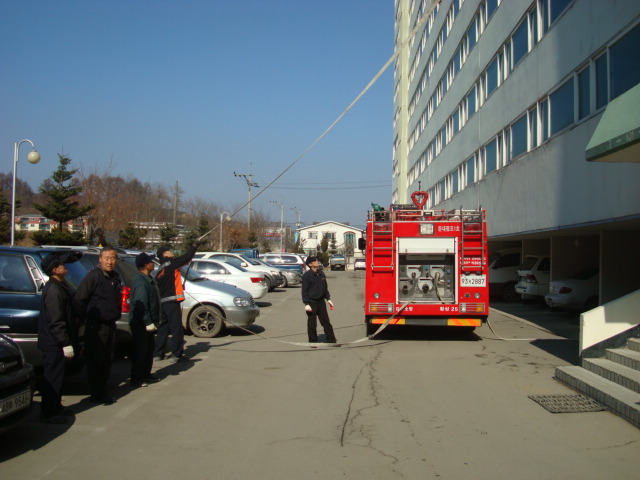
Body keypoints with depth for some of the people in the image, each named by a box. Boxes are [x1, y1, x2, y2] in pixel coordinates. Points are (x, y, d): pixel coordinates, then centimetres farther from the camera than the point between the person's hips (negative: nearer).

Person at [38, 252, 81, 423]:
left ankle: (55, 407, 30)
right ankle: (48, 413, 6)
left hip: (56, 344, 10)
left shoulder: (58, 286, 12)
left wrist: (68, 342, 23)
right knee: (52, 377, -2)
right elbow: (56, 322, -24)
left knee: (56, 376, 19)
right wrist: (66, 344, -22)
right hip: (54, 344, -10)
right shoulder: (54, 291, -21)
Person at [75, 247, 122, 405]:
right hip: (96, 326, -7)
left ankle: (103, 390, 23)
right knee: (95, 361, -1)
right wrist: (86, 317, -7)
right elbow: (79, 299, -14)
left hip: (111, 325, 7)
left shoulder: (116, 277, 11)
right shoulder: (93, 276, -13)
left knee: (108, 360, 12)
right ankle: (97, 394, 7)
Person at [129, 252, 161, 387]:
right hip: (140, 323, -10)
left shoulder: (148, 279, 13)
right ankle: (136, 378, 4)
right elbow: (141, 305, -25)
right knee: (140, 351, -3)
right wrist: (148, 322, -25)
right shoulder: (141, 282, -21)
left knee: (149, 348, 16)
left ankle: (146, 375, 26)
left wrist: (153, 321, 20)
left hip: (147, 322, 10)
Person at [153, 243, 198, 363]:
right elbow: (186, 258, -10)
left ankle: (157, 353, 18)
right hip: (172, 302, -9)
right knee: (177, 328, -5)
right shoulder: (171, 263, -7)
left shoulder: (161, 269, 18)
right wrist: (194, 247, 4)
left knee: (163, 328, 14)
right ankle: (176, 354, -4)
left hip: (162, 302, 9)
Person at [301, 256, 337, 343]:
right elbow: (304, 290, -11)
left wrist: (328, 299, 15)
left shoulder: (321, 273, 9)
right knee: (312, 324, 3)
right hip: (312, 303, -5)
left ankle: (331, 340, 14)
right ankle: (313, 341, 14)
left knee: (326, 322, 8)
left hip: (321, 301, 6)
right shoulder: (307, 275, -10)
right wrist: (306, 304, -16)